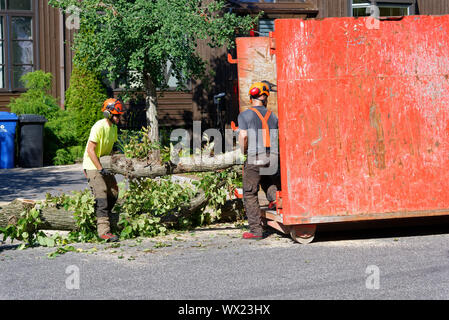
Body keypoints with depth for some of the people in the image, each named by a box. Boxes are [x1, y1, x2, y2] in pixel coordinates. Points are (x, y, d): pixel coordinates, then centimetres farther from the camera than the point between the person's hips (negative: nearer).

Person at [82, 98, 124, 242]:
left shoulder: (113, 127, 7)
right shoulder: (99, 127, -21)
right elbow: (90, 150, -23)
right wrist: (100, 168, -25)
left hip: (105, 166, 9)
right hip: (92, 166, -9)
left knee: (114, 193, 9)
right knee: (101, 196, -16)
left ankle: (104, 215, 30)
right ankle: (103, 230, -21)